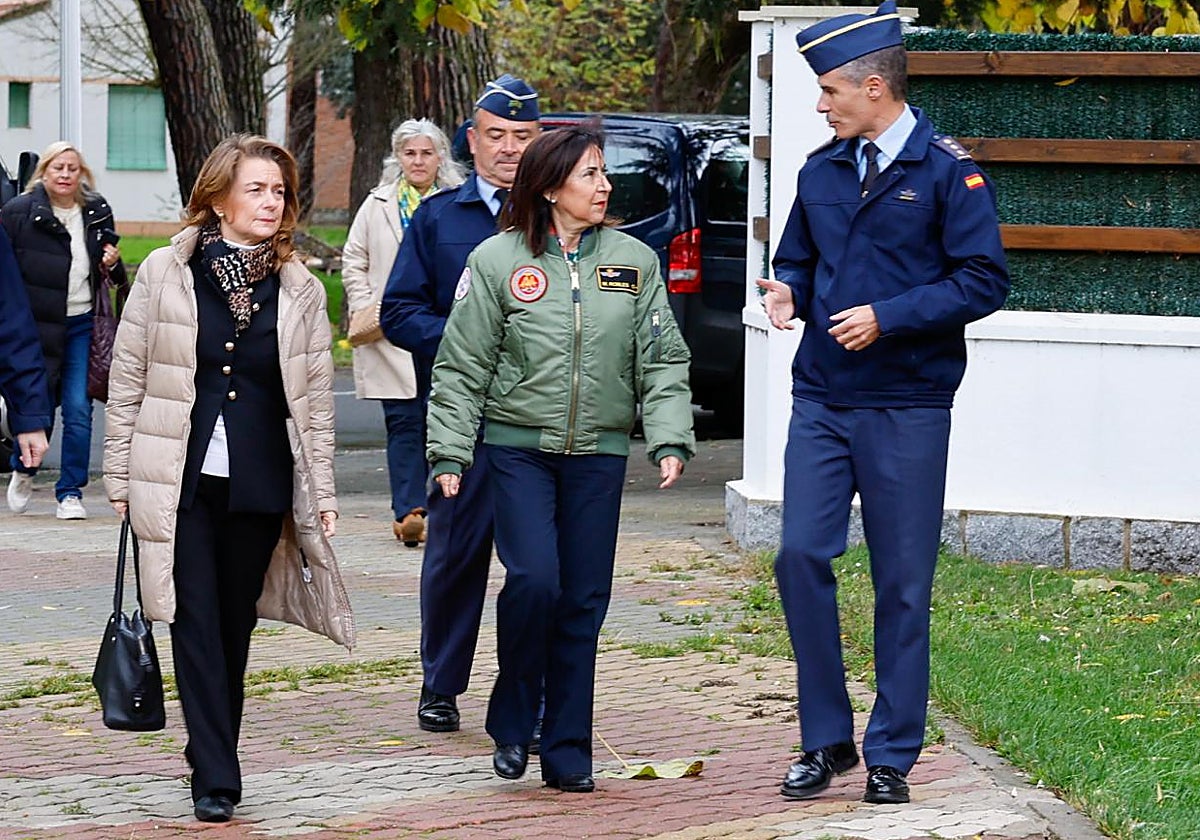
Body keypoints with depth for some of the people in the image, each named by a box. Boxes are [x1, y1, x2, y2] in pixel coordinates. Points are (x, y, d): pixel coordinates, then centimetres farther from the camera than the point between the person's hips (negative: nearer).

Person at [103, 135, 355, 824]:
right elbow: (128, 378, 4)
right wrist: (121, 474, 3)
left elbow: (316, 398, 8)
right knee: (197, 624, -7)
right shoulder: (164, 275, 0)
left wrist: (321, 492, 5)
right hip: (180, 482, -2)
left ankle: (214, 756, 24)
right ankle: (215, 779, -8)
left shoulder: (300, 290, 5)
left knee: (235, 625, 9)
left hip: (259, 485, 2)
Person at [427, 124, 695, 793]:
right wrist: (450, 454, -5)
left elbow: (663, 361, 6)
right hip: (518, 448, -3)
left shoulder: (634, 261, 6)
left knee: (584, 600, 3)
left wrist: (670, 438, -7)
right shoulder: (497, 260, -2)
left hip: (599, 453, 3)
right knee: (534, 580, -16)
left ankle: (568, 750, 12)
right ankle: (512, 722, 6)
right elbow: (462, 368, 1)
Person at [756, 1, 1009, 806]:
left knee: (903, 584, 2)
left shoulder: (947, 169, -7)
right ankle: (827, 738, 9)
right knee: (801, 555, -4)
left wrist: (887, 316, -17)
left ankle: (892, 755, 11)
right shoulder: (822, 172, 10)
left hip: (908, 410, -4)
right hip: (821, 400, 5)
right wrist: (788, 293, -3)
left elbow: (985, 280, -10)